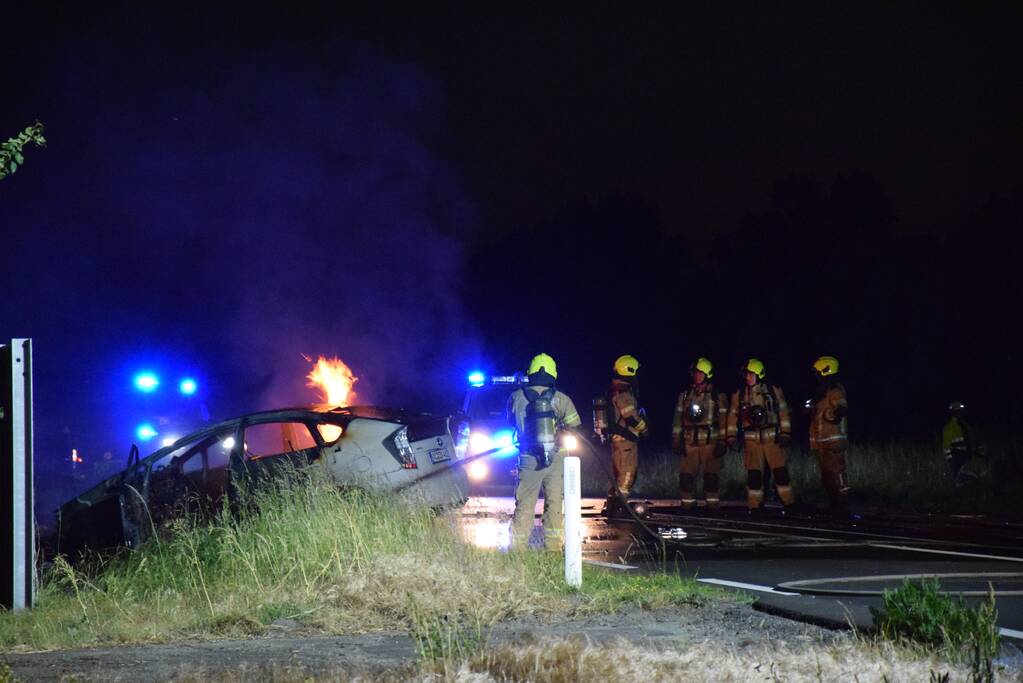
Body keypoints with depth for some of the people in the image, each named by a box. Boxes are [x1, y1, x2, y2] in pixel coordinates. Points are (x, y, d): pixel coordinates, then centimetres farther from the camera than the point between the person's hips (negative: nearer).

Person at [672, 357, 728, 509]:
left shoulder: (717, 397, 2)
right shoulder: (685, 395, 10)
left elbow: (723, 421, 1)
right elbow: (678, 418, 11)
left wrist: (722, 442, -4)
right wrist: (676, 440, 6)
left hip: (710, 441, -2)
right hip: (689, 441, 2)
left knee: (711, 475, 0)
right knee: (686, 475, -2)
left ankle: (713, 504, 6)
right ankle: (687, 503, 5)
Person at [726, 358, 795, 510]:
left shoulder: (773, 391, 4)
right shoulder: (739, 395, 8)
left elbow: (783, 412, 4)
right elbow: (733, 416, 11)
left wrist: (785, 433, -1)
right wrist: (731, 437, 5)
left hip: (772, 439, -1)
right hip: (751, 440, 1)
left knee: (780, 471, -5)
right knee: (754, 474, 0)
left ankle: (789, 503, 3)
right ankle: (754, 506, 6)